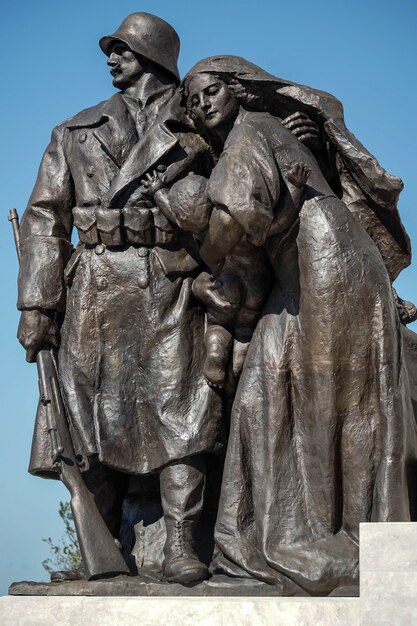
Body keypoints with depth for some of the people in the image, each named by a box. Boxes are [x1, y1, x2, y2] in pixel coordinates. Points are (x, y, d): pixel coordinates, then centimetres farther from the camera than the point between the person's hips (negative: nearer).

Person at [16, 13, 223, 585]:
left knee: (177, 410, -10)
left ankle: (181, 548, -10)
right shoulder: (76, 132, 17)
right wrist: (36, 305, 0)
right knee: (96, 414, 1)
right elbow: (45, 216, 11)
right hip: (95, 290, 2)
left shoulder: (196, 129, 13)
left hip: (171, 287, -2)